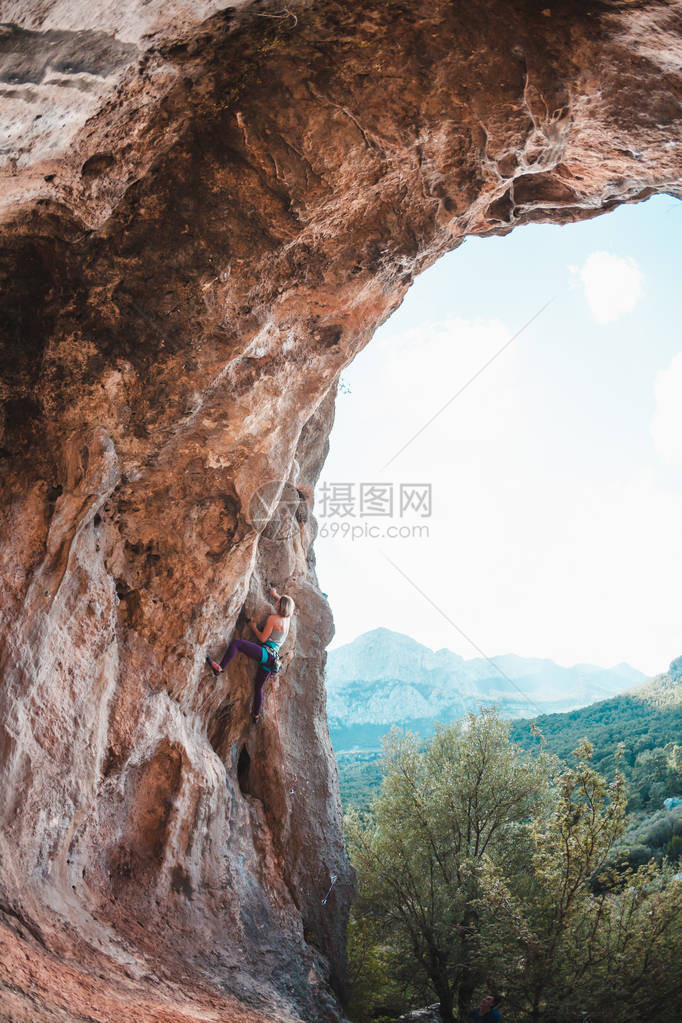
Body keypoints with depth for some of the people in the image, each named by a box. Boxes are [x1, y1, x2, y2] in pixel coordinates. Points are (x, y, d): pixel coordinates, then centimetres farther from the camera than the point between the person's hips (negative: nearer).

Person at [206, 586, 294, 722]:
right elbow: (288, 604, 36)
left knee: (236, 643, -16)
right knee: (259, 686, 23)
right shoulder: (288, 619, 14)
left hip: (265, 653, -8)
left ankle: (219, 668, -27)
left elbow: (263, 638, -7)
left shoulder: (273, 619, -7)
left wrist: (254, 627, 8)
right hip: (272, 659, 8)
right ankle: (256, 714, 33)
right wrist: (275, 594, 44)